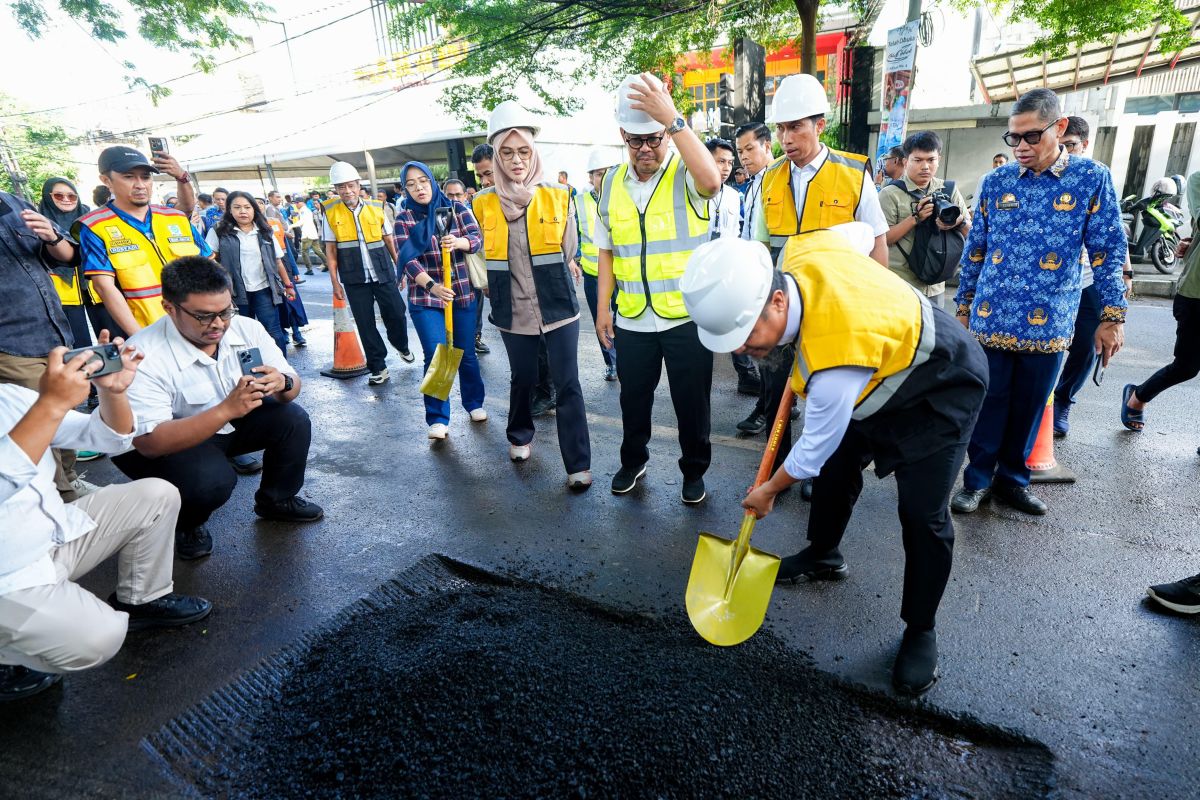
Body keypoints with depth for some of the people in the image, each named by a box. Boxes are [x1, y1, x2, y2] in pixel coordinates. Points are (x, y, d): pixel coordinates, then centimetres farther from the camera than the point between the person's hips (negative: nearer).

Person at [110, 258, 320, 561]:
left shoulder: (248, 329, -16)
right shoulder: (143, 357, -29)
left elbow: (293, 383, -11)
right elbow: (150, 442, -33)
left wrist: (282, 383, -37)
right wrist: (226, 409, -46)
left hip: (229, 422, 5)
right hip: (163, 444, -5)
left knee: (293, 419, -17)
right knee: (213, 479, -33)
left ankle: (276, 500, 9)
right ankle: (185, 525, 5)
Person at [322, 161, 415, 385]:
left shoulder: (376, 207, 4)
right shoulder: (331, 212, 1)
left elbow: (389, 240, 9)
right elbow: (330, 250, 2)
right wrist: (335, 282, -1)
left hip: (384, 274, 1)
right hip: (354, 279, 0)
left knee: (397, 315, 3)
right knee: (365, 324, 3)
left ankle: (401, 346, 34)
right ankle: (378, 367, 15)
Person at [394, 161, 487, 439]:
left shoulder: (456, 208, 2)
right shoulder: (404, 218, -2)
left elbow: (477, 238, -9)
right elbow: (408, 259, -13)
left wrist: (459, 242, -32)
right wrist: (432, 285, -30)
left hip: (462, 293, 1)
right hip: (424, 297, -1)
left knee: (465, 352, 9)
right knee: (436, 355, -7)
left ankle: (474, 403, 31)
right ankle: (438, 419, 4)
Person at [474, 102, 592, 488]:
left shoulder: (559, 196, -3)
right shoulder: (484, 204, 0)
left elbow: (569, 252, 8)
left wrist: (549, 271, 9)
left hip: (558, 306, -1)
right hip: (513, 311, 2)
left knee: (567, 384, -2)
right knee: (523, 379, 17)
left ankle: (578, 464, 6)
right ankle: (519, 436, 43)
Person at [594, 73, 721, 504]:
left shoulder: (687, 173, -7)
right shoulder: (612, 182, 5)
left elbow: (712, 180, -33)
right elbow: (606, 250, 10)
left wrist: (673, 118, -34)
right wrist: (602, 306, 6)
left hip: (687, 316, -3)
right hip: (631, 319, 4)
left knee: (692, 402, 10)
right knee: (633, 398, 17)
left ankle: (694, 471, 31)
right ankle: (633, 461, 40)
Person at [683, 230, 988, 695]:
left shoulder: (835, 356, -43)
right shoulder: (801, 250, -22)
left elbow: (813, 449, -27)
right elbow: (864, 233, 1)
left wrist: (768, 491, -7)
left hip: (942, 391, -9)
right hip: (887, 370, 9)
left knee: (922, 514, -11)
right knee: (837, 464, 13)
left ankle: (921, 631, 12)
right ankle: (823, 556, 37)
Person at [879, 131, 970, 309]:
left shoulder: (949, 190, 8)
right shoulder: (890, 193, -6)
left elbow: (969, 232, 10)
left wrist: (959, 221, -11)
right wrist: (915, 217, -19)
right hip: (898, 287, -5)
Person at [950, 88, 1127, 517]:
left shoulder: (1093, 179, 0)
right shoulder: (995, 182, 4)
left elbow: (1108, 252, 1)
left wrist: (1113, 317, -1)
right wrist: (964, 306, 10)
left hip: (1048, 324, 0)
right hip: (991, 318, 1)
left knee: (1029, 407, 11)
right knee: (988, 402, 6)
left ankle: (1013, 478, 27)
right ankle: (978, 478, 20)